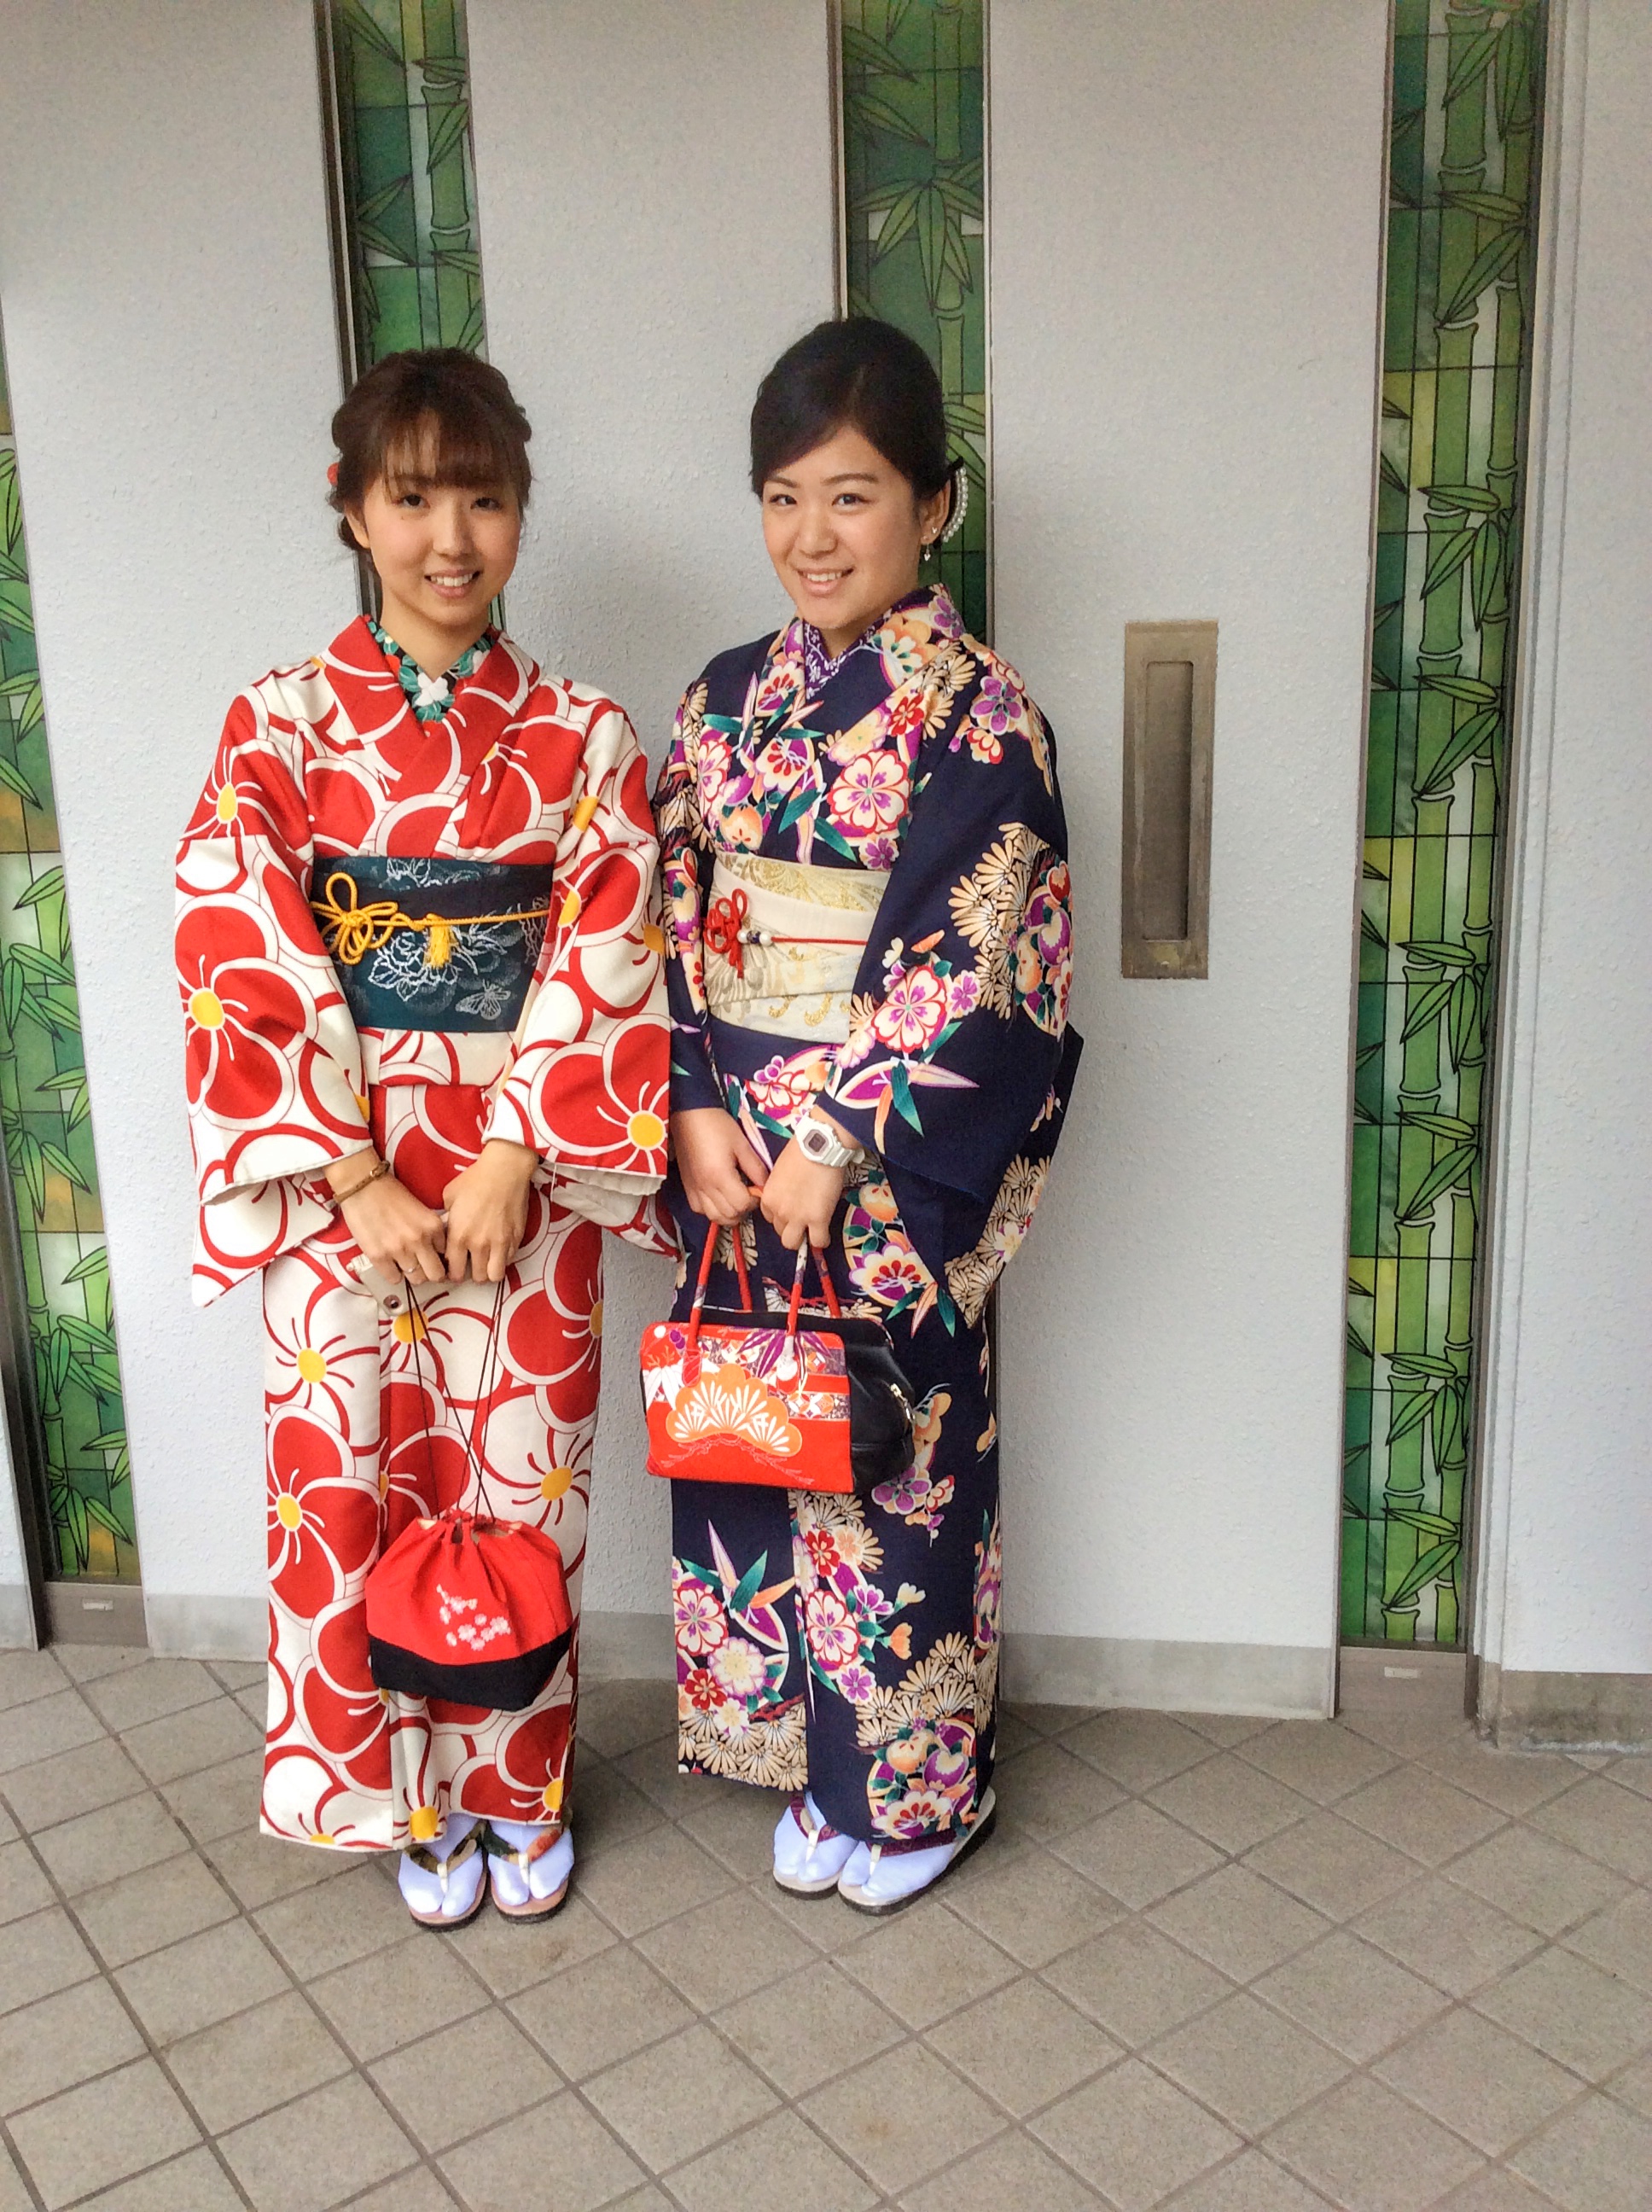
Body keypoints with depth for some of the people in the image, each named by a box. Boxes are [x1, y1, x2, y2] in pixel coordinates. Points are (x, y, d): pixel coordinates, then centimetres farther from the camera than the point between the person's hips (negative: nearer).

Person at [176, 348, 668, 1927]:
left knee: (519, 1484, 9)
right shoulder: (280, 726, -1)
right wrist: (357, 1180, -14)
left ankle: (519, 1791, 32)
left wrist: (510, 1164, -14)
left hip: (524, 1177, 0)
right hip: (337, 1180, 0)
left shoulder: (579, 737, 1)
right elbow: (245, 967, -8)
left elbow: (603, 963, -5)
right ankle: (409, 1797, 31)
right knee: (348, 1487, 7)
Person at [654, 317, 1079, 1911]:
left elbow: (969, 964, -14)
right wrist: (693, 1107, -6)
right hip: (733, 1159, 6)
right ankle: (807, 1757, 36)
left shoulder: (978, 716, -9)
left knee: (899, 1459, 7)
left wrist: (837, 1140, -16)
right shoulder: (727, 700, 7)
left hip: (894, 1169, -5)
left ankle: (916, 1789, 30)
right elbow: (672, 920, 6)